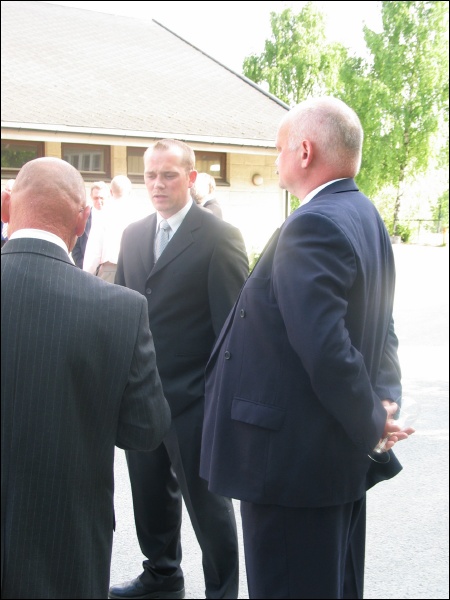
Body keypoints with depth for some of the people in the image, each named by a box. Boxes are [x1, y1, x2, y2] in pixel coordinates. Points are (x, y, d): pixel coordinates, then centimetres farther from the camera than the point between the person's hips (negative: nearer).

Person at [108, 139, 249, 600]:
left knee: (206, 501, 6)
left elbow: (233, 324, -12)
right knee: (150, 493, 20)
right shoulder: (133, 235, 9)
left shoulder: (220, 238, -10)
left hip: (193, 397, -6)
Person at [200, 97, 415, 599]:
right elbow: (380, 334, 13)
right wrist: (386, 401, 2)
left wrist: (371, 421, -15)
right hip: (344, 461, 10)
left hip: (292, 459, -10)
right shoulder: (365, 218, 9)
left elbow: (326, 347, -29)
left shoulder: (312, 227, -22)